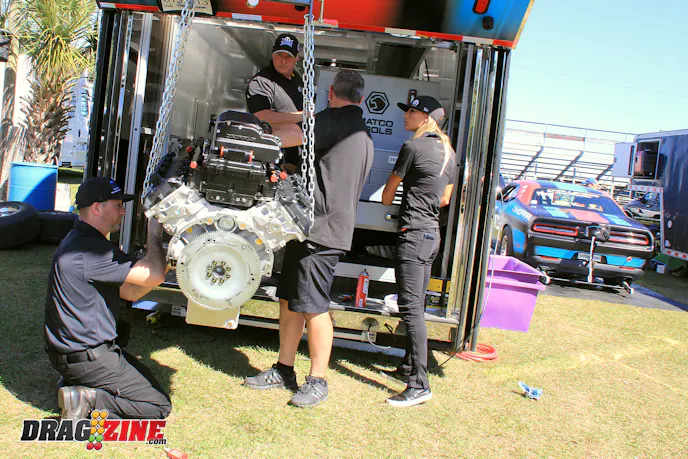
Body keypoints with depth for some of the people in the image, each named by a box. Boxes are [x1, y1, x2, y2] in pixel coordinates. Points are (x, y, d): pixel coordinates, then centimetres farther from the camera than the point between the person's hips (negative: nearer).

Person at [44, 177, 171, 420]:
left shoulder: (80, 241, 10)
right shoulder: (90, 249, -25)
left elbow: (130, 292, 11)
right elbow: (154, 276, -27)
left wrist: (162, 267, 0)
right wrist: (154, 234, -11)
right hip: (86, 358, -10)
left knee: (147, 379, 24)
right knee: (159, 406, -6)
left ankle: (77, 384, 12)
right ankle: (86, 400, -9)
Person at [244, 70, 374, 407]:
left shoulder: (336, 119, -8)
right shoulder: (363, 135, 22)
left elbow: (294, 135, -22)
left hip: (321, 230, -10)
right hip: (309, 228, 10)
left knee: (313, 306, -2)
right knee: (289, 301, 13)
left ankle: (317, 382, 9)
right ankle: (284, 370, 23)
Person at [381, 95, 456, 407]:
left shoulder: (413, 147, -10)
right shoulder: (448, 152, 14)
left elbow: (390, 188, 1)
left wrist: (386, 205, 22)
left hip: (414, 233, -9)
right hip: (432, 232, 9)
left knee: (410, 307, -11)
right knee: (416, 306, 16)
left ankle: (419, 385, -11)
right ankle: (409, 368, 27)